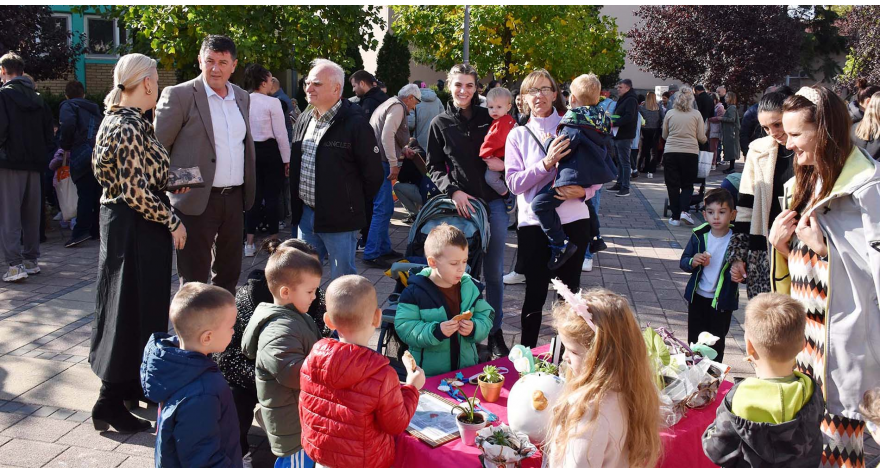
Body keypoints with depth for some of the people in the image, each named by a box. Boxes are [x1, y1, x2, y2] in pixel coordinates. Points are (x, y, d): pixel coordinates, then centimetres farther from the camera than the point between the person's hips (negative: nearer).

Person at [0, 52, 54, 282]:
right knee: (31, 214, 13)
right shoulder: (37, 97, 12)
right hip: (34, 163, 6)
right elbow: (49, 129, 11)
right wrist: (42, 154, 13)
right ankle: (31, 260, 19)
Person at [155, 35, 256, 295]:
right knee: (194, 279, 1)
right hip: (197, 200, -6)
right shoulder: (179, 95, -7)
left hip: (234, 199, 6)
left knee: (229, 274, 16)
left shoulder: (242, 98, 12)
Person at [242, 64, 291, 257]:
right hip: (270, 150, -4)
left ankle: (249, 243, 10)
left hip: (250, 151, 5)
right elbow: (280, 134, -11)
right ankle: (273, 239, 12)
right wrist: (287, 159, -3)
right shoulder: (272, 102, -11)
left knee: (254, 195, 10)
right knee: (272, 195, 5)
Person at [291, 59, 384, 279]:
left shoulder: (355, 124, -13)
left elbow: (373, 175, -10)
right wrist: (298, 206, 15)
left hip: (339, 219, -7)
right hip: (305, 214, 7)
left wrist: (353, 205, -1)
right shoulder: (304, 120, 9)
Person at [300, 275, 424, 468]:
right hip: (365, 464, -4)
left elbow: (306, 413, 0)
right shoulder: (382, 375, -32)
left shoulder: (312, 360, -16)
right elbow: (396, 425, -17)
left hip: (318, 455, 5)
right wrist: (412, 388, -2)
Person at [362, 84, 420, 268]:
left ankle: (384, 248, 26)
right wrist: (394, 164, -20)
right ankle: (371, 254, -7)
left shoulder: (388, 104, 22)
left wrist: (402, 149, 24)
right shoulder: (398, 107, -9)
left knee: (386, 208, 17)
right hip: (380, 163, -11)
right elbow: (387, 136, -21)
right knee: (383, 209, -9)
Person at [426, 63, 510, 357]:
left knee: (494, 272, 5)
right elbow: (434, 167, 5)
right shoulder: (440, 124, 5)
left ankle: (495, 332, 16)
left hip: (493, 202, 1)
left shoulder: (489, 118, 7)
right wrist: (453, 191, -10)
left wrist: (503, 164, -8)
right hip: (461, 204, -1)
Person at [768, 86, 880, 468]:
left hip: (843, 331, -8)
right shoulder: (805, 183, 13)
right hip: (805, 322, 8)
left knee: (837, 419, 0)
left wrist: (826, 246, -18)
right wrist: (780, 243, 2)